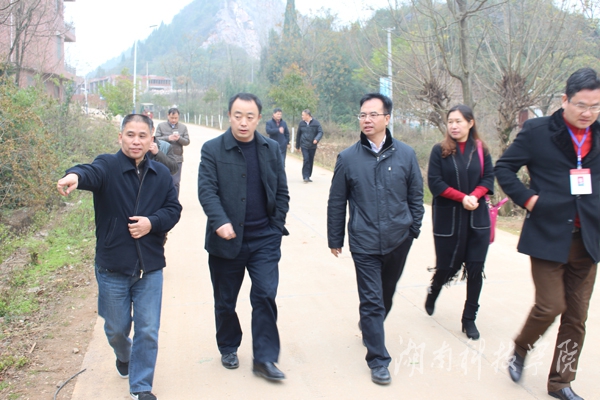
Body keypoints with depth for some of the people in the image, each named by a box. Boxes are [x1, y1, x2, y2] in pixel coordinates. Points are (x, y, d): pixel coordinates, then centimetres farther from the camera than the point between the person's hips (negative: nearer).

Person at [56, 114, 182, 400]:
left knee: (148, 331, 6)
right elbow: (90, 172, -33)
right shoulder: (107, 166, -11)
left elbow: (173, 209, 5)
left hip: (150, 268, 2)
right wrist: (75, 176, -56)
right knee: (116, 328, 17)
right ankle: (124, 356, 51)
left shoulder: (161, 174, 2)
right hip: (113, 268, -2)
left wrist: (152, 222, -15)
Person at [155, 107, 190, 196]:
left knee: (176, 182, 1)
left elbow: (187, 141, 4)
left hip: (178, 159, 1)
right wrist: (168, 138, -17)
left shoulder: (183, 127, 7)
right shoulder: (161, 126, 4)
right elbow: (156, 139, -3)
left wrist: (179, 138, -16)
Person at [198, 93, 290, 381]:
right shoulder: (212, 149, -4)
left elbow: (281, 191, 9)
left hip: (265, 240, 1)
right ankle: (228, 349, 35)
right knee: (225, 301, 12)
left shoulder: (272, 149, 6)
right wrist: (220, 222, -27)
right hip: (226, 240, -1)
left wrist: (276, 226, 2)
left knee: (265, 296, -3)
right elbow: (207, 190, -13)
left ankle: (265, 358, 9)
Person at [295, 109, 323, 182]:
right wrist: (297, 146, 13)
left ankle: (308, 176, 19)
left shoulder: (316, 123, -2)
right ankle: (305, 177, -11)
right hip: (304, 145, -1)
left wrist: (317, 139, -26)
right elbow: (298, 135, 10)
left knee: (311, 161, 7)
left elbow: (320, 132, -5)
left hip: (312, 146, 1)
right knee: (306, 160, -14)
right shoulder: (301, 123, 3)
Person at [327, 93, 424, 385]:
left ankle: (370, 326, 48)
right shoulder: (348, 158, -5)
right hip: (364, 243, -2)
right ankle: (378, 360, 11)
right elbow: (336, 203, 1)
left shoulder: (405, 154, -2)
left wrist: (414, 229, 7)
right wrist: (335, 239, 4)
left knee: (386, 294, 20)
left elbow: (415, 196, 7)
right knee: (371, 300, 0)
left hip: (398, 241, 3)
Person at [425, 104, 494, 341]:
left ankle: (469, 319, 15)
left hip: (477, 218, 2)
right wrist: (462, 198, -17)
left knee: (475, 268, 1)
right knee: (448, 266, 6)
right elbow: (435, 182, -9)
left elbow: (489, 178, 2)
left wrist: (475, 196, -16)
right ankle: (433, 291, 41)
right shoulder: (440, 150, -4)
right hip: (448, 218, -2)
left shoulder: (481, 150, 3)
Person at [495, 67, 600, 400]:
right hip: (548, 235, -4)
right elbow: (504, 168, 0)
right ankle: (520, 351, 25)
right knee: (550, 305, -6)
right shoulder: (537, 131, -5)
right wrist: (528, 199, -10)